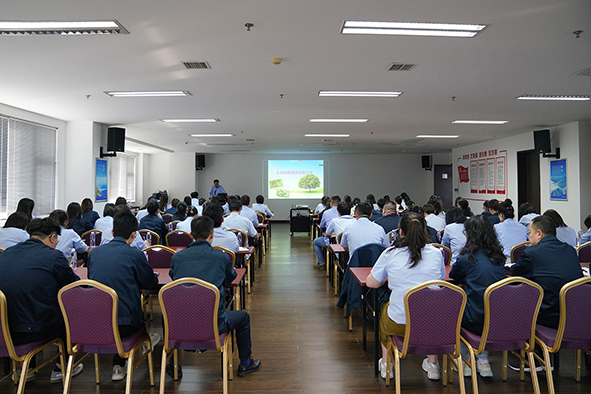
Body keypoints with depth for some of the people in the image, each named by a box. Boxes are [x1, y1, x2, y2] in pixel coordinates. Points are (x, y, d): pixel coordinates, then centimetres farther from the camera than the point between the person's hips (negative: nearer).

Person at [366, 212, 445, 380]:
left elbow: (371, 283, 2)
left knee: (385, 309, 32)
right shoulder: (436, 253, -1)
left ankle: (386, 364, 39)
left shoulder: (390, 254, -7)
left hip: (399, 324, -2)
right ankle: (432, 364, 40)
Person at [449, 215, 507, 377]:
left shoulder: (467, 258, -13)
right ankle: (483, 360, 30)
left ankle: (467, 360, 30)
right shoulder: (499, 256, 2)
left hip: (476, 321, -5)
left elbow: (453, 275, 7)